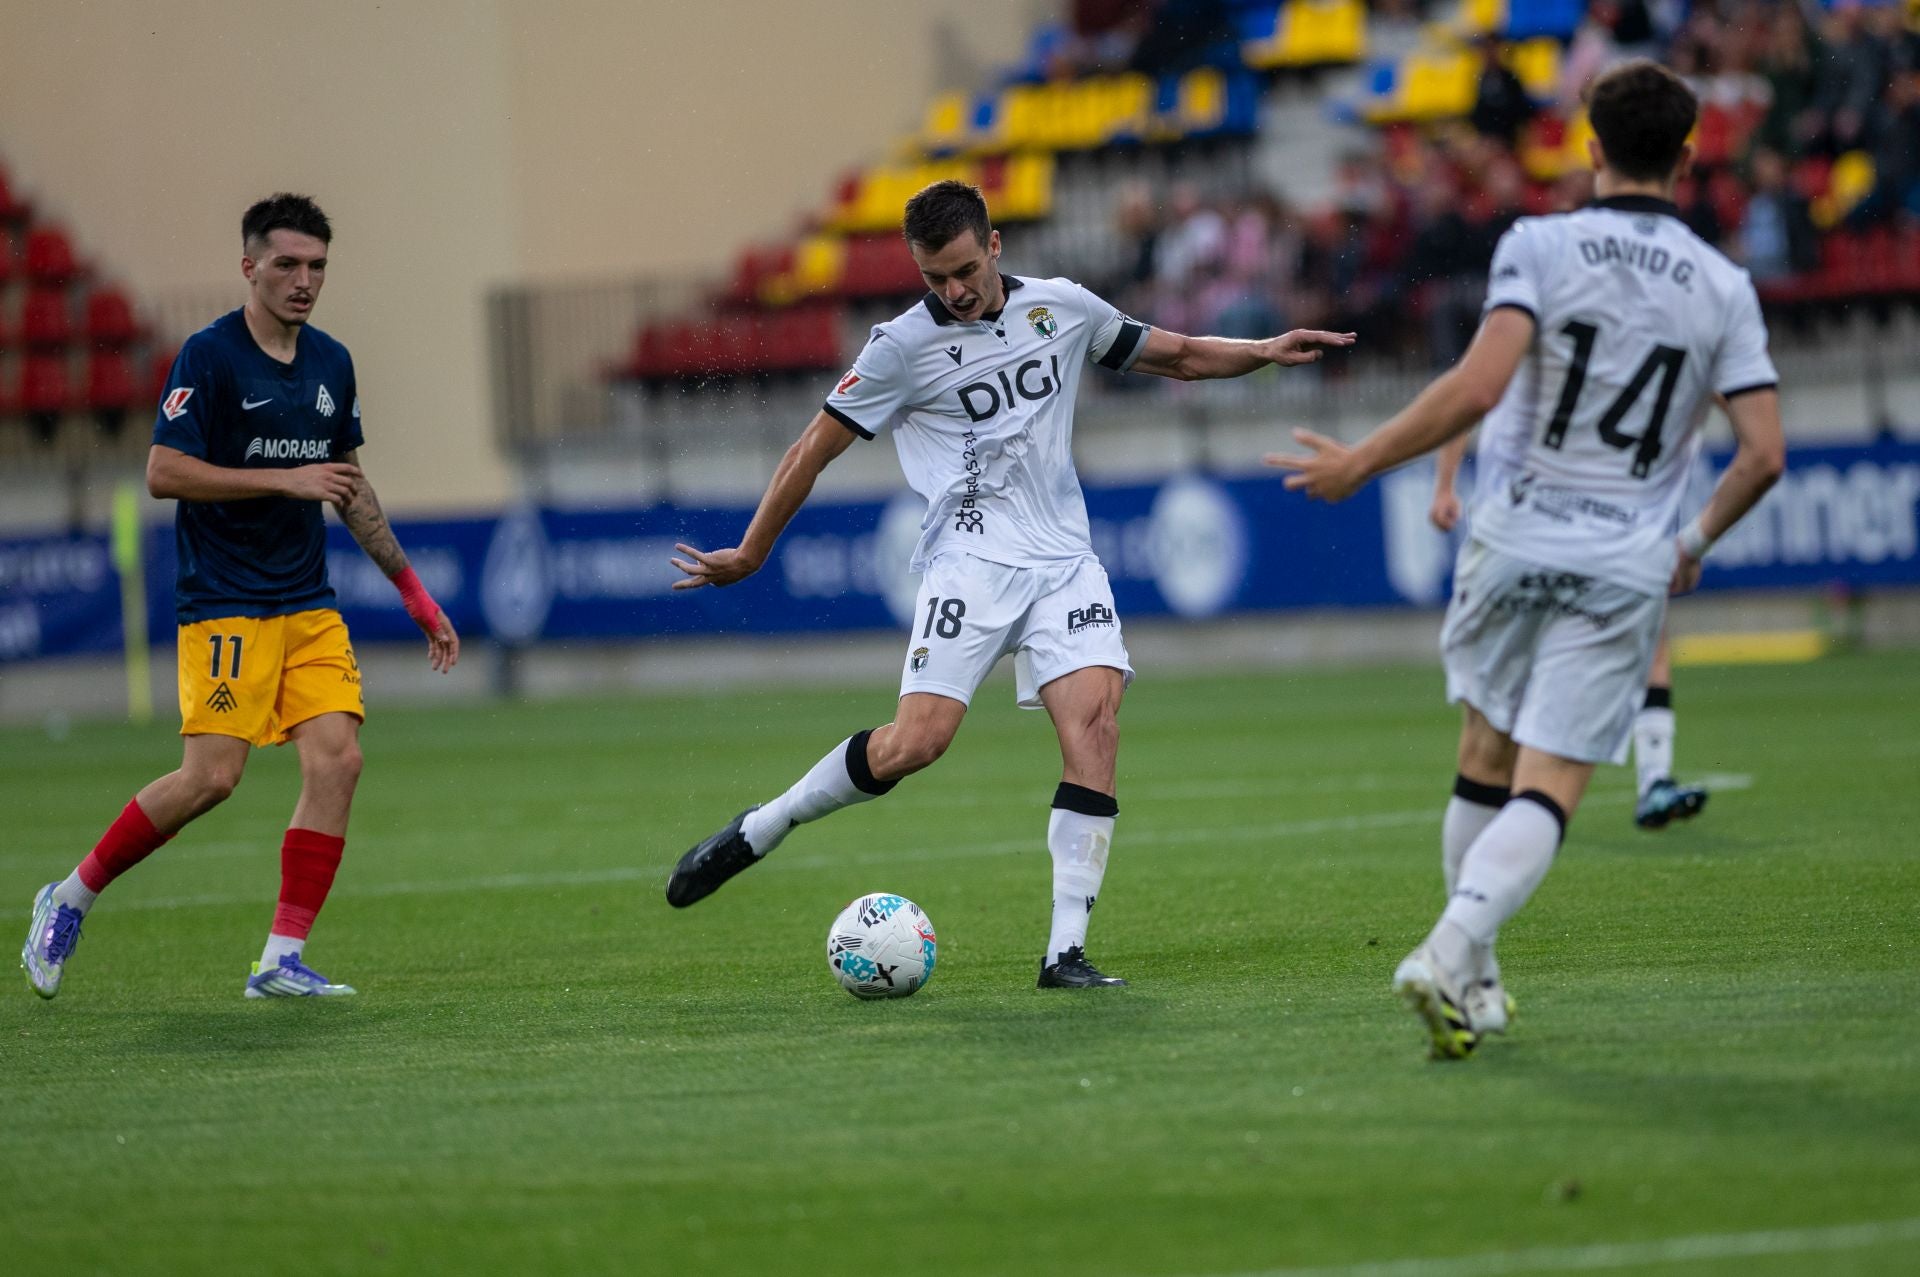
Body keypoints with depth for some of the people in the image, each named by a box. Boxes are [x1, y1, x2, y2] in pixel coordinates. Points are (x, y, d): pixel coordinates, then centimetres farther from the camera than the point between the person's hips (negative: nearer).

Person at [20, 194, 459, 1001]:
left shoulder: (332, 363, 12)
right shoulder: (209, 356, -9)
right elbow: (163, 472, -15)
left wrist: (414, 593, 21)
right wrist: (287, 479, -18)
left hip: (309, 606, 6)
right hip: (224, 603, -6)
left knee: (337, 758, -10)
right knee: (211, 776, -14)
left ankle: (282, 961, -6)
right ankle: (71, 899, 6)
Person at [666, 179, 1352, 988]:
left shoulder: (1064, 309, 8)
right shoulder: (905, 345, -3)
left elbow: (1175, 354, 24)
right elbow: (815, 448, 3)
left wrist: (1263, 353, 10)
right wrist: (750, 554, 5)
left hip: (1064, 562, 3)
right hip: (970, 564, -3)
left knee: (1095, 720, -18)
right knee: (915, 742, -18)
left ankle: (1065, 952, -17)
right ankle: (755, 832, 5)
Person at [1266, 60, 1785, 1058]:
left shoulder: (1540, 246, -4)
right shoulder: (1724, 289, 3)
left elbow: (1478, 386, -18)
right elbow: (1763, 454, 0)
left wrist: (1359, 463, -11)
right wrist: (1696, 544, 18)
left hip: (1512, 542, 0)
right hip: (1624, 566, 0)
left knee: (1486, 767, 18)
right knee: (1548, 791, -3)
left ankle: (1471, 974, 23)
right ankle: (1449, 953, -23)